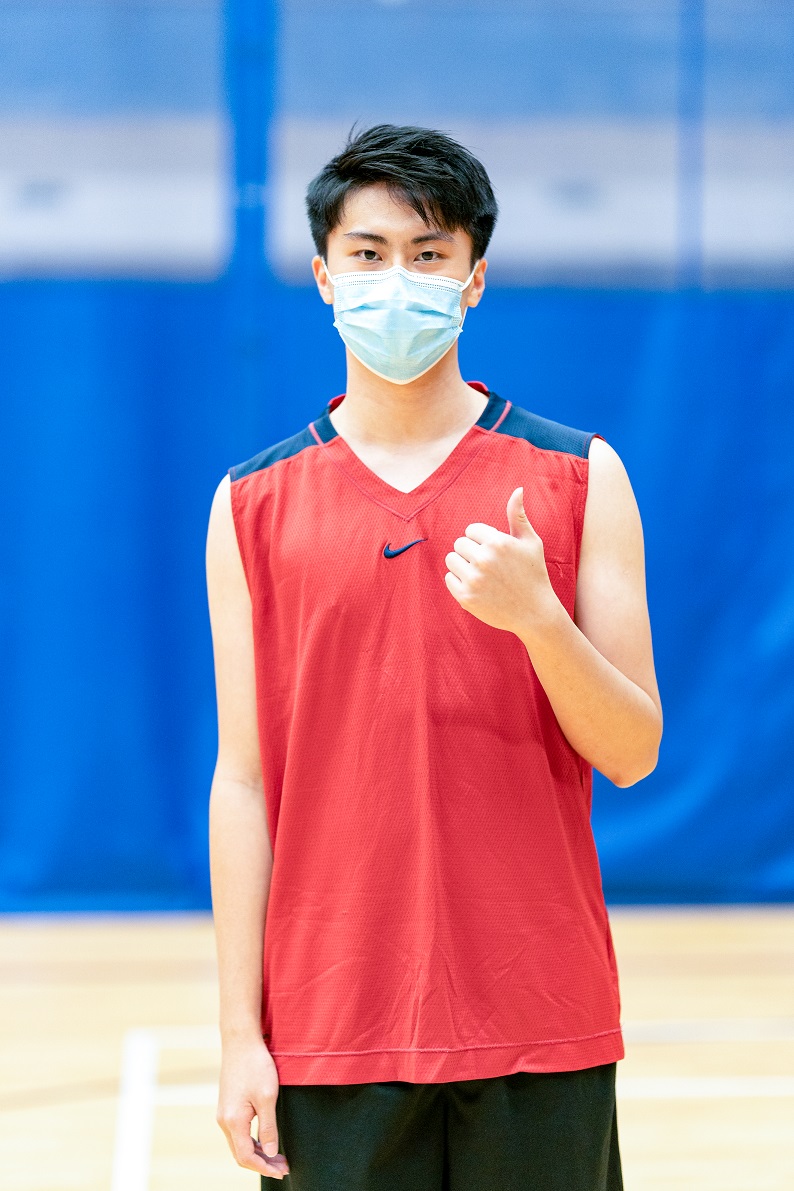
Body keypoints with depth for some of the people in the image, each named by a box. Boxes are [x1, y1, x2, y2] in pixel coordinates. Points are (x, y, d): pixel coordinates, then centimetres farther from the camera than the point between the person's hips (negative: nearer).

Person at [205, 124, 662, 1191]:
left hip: (538, 1020, 0)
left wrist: (535, 616, -18)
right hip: (331, 1033, 0)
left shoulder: (577, 477, 3)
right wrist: (239, 1035, -3)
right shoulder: (254, 504, 4)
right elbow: (244, 780, 2)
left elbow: (632, 752, 1)